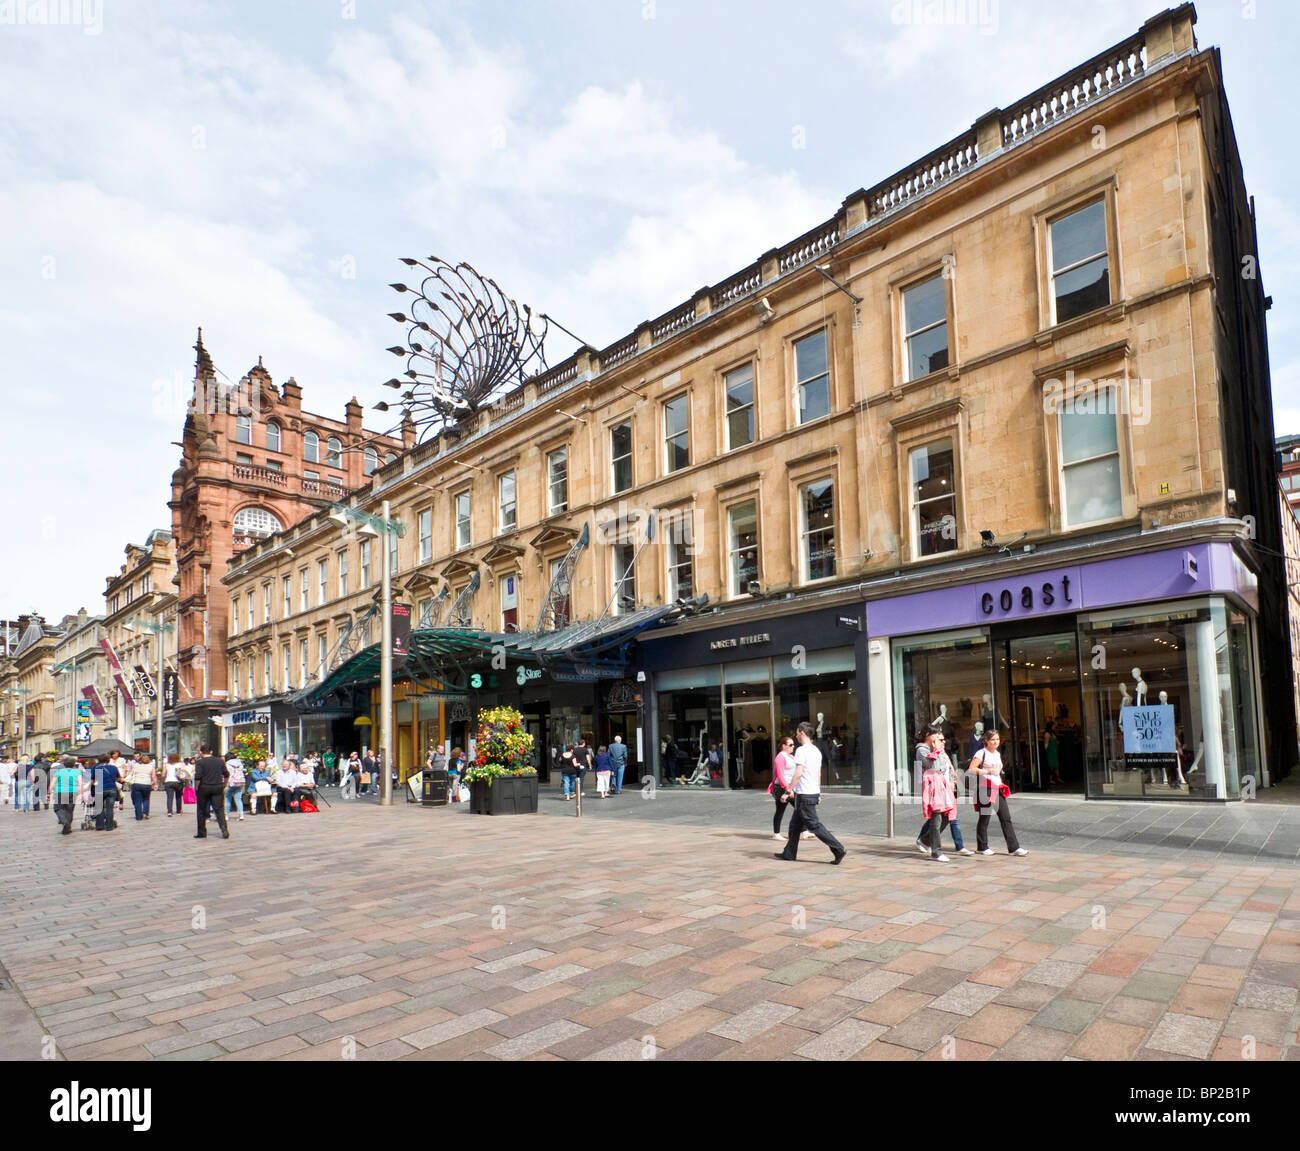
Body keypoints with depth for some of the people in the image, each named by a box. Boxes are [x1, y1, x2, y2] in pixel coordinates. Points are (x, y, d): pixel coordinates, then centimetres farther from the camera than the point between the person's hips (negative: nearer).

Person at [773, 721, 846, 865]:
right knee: (795, 824, 16)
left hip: (804, 794, -10)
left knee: (814, 825, -6)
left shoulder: (801, 750, -15)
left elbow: (798, 773, -22)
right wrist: (818, 794, 23)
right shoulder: (816, 751, 13)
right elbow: (819, 774, 18)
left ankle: (838, 849, -9)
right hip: (814, 793, 10)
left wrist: (788, 791, -19)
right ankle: (789, 854, 22)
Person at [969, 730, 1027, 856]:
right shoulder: (982, 753, -8)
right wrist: (988, 771, -25)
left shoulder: (997, 754, 16)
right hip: (985, 789, -7)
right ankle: (982, 847, 12)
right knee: (984, 818, 1)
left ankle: (1013, 847, 4)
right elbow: (972, 769, -16)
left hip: (998, 789, 7)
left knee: (1006, 818, 3)